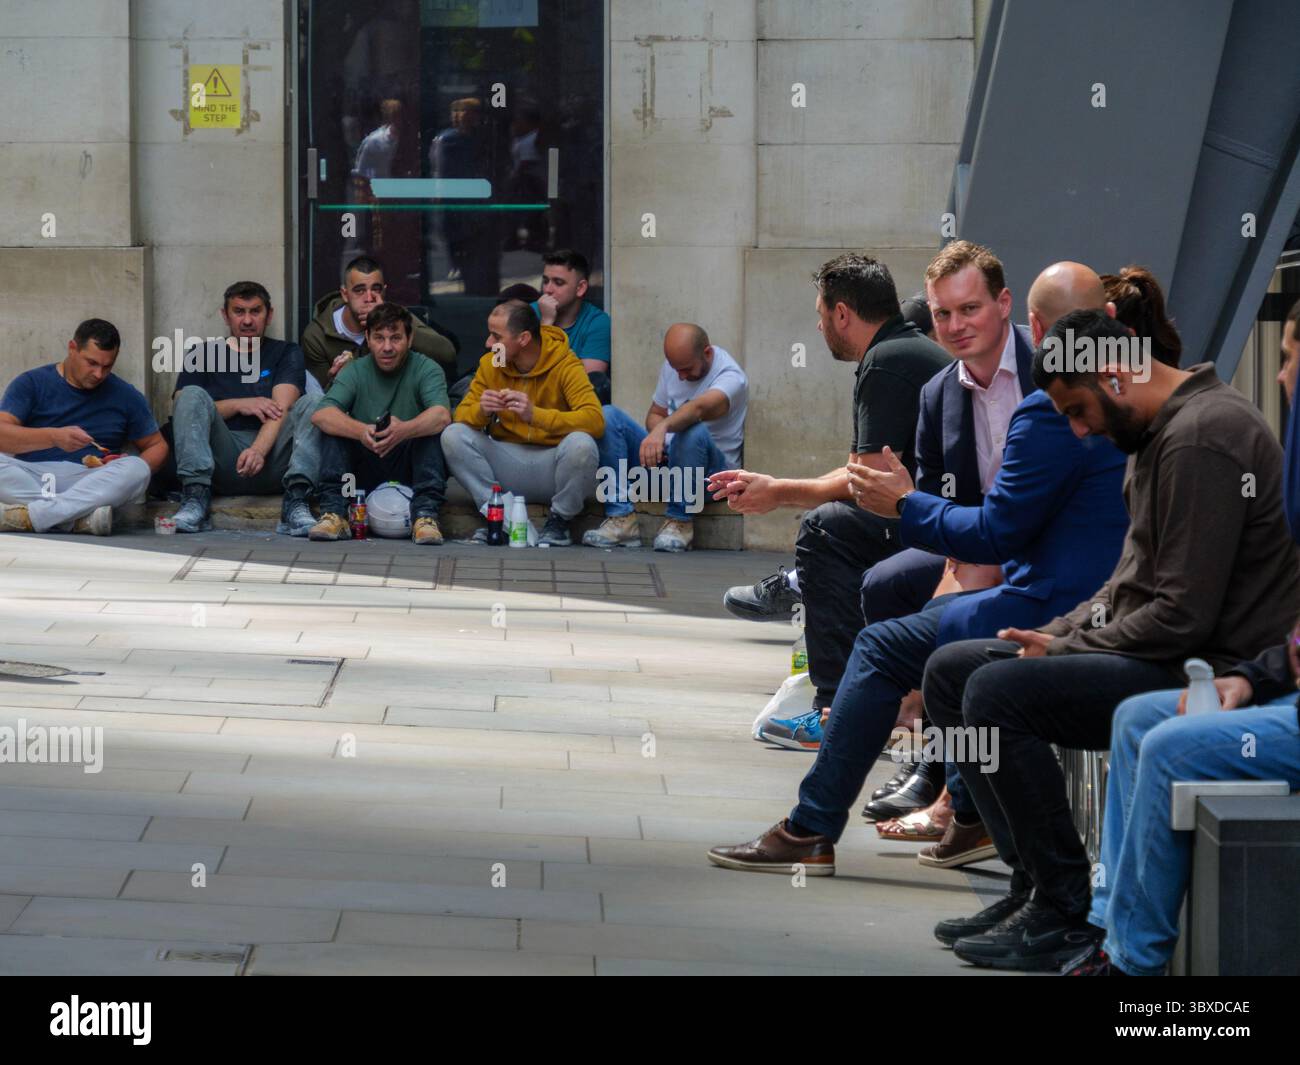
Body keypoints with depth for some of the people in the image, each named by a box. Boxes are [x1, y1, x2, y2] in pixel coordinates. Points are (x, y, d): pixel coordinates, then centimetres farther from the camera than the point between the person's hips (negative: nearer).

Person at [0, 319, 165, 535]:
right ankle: (83, 517, -37)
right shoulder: (31, 384, 7)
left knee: (137, 469, -29)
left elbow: (157, 445, 19)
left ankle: (31, 515, -35)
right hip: (28, 480, -2)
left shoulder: (126, 396, 13)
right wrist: (53, 437, -23)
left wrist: (126, 472, -4)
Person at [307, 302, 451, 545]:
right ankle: (334, 512, -28)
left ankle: (425, 514, -33)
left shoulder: (426, 369, -5)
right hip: (364, 474, 2)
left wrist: (405, 430, -49)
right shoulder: (355, 371, 0)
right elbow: (320, 415, -19)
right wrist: (361, 431, -40)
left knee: (435, 427, -25)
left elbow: (442, 416, -26)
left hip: (410, 471, -2)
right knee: (333, 425, -18)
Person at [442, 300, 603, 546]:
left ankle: (559, 522, -11)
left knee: (580, 443, -35)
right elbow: (462, 414, -2)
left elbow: (595, 420, -28)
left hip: (551, 465, -3)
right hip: (508, 461, 4)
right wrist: (481, 411, -27)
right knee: (453, 435, -17)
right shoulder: (490, 364, 0)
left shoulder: (565, 366, -14)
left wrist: (535, 414, -39)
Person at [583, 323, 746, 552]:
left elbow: (699, 408, -39)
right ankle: (621, 518, -22)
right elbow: (655, 413, 18)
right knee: (607, 417, -12)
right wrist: (656, 440, -7)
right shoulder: (672, 365, 7)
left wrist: (663, 427, -59)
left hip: (711, 468, -7)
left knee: (694, 430, -40)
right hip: (666, 456, 7)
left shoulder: (731, 376, -17)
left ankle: (680, 522, -21)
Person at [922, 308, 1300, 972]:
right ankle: (1033, 881, 3)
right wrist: (1062, 633, 6)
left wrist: (1069, 651, -11)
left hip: (1202, 668, -11)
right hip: (1151, 651, 11)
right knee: (950, 670, 8)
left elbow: (1184, 616, -23)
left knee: (996, 692, -25)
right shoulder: (1163, 431, 14)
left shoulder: (1200, 439, -19)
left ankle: (1066, 916, -15)